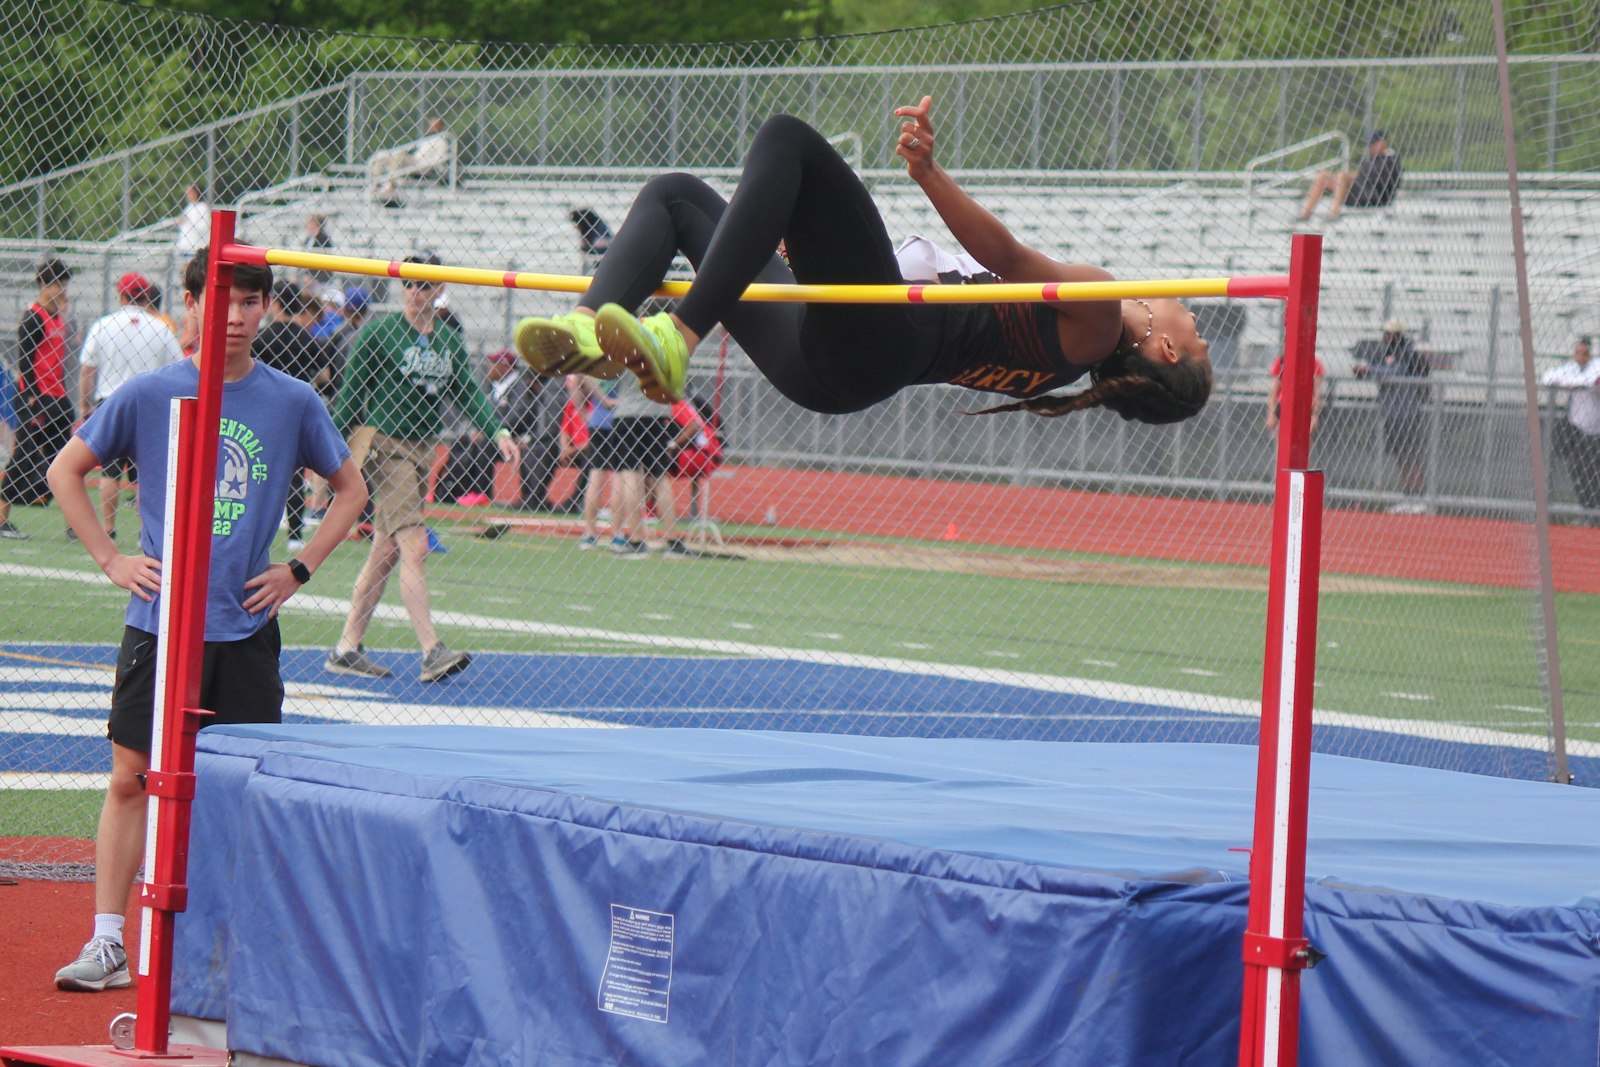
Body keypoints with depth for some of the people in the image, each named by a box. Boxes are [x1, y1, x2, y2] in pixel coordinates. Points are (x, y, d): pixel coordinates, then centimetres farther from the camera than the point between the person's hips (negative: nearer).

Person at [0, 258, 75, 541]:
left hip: (56, 397, 9)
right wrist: (31, 398, -20)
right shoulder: (33, 317, -11)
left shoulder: (58, 318, 14)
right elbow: (23, 359, -16)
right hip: (34, 398, -9)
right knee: (24, 458, -5)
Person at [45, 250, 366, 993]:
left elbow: (351, 490, 14)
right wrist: (110, 560, 1)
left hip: (245, 626, 1)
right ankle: (107, 942, 2)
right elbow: (64, 472, 8)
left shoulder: (292, 403, 1)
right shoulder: (149, 395, -2)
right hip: (159, 621, -1)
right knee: (131, 778, -1)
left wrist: (299, 570, 4)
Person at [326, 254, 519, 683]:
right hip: (384, 445, -7)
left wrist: (498, 431, 2)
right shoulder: (380, 331, -6)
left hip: (423, 449, 7)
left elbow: (467, 392, 15)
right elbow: (350, 390, -3)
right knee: (414, 546, -16)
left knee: (385, 553, 9)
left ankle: (346, 649, 15)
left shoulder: (449, 339, 11)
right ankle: (432, 652, -22)